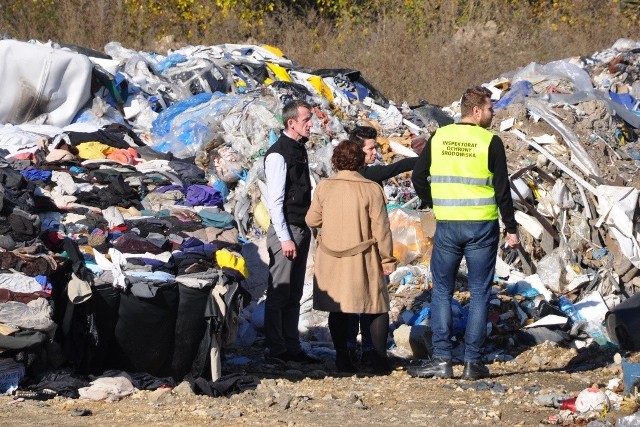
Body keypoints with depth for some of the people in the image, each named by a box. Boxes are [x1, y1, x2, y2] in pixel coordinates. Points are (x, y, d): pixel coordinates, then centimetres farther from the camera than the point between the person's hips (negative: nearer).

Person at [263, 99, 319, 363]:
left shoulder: (299, 149, 13)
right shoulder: (278, 154, -14)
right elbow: (274, 201, -17)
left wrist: (305, 231, 18)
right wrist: (285, 238, -19)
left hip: (301, 230, 9)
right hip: (286, 232, -9)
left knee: (294, 294, 12)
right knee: (279, 293, -3)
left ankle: (292, 347, 16)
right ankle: (277, 349, 1)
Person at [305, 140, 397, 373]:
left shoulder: (324, 187, -3)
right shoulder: (372, 189, -11)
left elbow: (312, 220, 5)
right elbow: (381, 228, -9)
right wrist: (387, 259, 1)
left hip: (331, 260, 2)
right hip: (363, 260, -2)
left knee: (337, 309, 11)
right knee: (378, 307, 9)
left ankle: (342, 357, 8)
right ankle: (380, 358, 5)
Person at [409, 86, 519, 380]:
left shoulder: (438, 138, 3)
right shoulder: (490, 142, -7)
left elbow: (418, 177, 7)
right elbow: (502, 189, -7)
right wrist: (511, 228, 1)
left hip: (446, 226, 2)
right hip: (482, 227, -2)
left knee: (441, 292, 9)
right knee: (479, 294, 5)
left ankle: (441, 359, 1)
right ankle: (473, 362, 4)